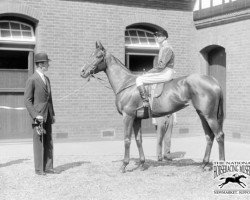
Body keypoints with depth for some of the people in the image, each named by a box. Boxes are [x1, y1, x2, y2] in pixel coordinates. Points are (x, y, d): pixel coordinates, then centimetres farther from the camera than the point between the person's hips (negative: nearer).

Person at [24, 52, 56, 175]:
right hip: (38, 116, -7)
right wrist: (35, 115, -17)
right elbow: (27, 100, -11)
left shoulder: (47, 79, 14)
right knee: (38, 142, -2)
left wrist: (53, 114, 14)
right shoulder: (32, 80, -9)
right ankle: (39, 169, 5)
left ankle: (48, 167, 14)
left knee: (48, 142, 8)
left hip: (48, 116, 7)